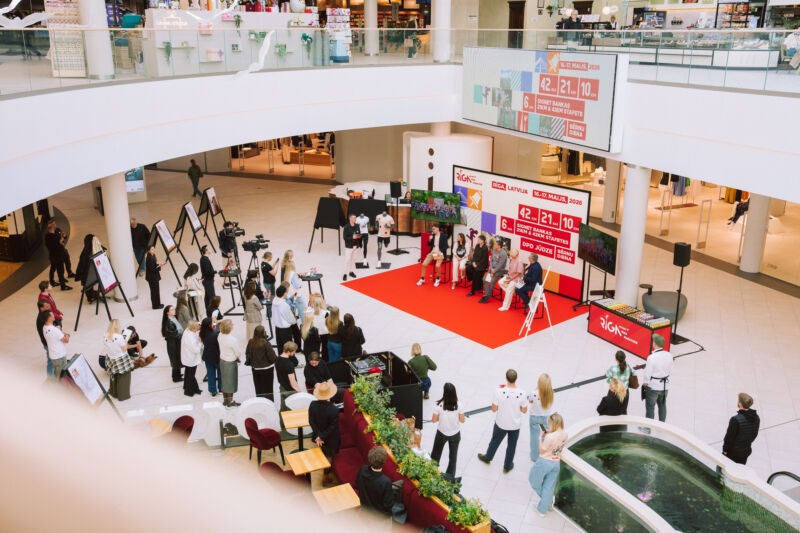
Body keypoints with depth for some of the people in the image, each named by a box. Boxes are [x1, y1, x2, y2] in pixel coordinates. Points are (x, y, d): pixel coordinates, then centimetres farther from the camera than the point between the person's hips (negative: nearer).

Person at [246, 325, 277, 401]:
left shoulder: (250, 342, -10)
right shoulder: (266, 343, -24)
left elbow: (247, 353, 1)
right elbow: (272, 356, -18)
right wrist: (276, 358, 2)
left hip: (255, 368, 5)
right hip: (267, 368, -5)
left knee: (258, 387, 18)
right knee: (267, 387, 8)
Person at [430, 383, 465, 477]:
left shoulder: (439, 405, -23)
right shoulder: (458, 405, -19)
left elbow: (434, 420, -14)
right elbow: (462, 420, -9)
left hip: (441, 433, -1)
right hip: (455, 434, 1)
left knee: (436, 454, 22)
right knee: (453, 456, 22)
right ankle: (450, 476, 33)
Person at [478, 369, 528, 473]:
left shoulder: (499, 391, -26)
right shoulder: (522, 393, -22)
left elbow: (494, 409, -16)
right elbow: (524, 410, -10)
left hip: (501, 424, 0)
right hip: (515, 425, 0)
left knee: (495, 441, 26)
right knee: (512, 445, 23)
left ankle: (488, 457, 51)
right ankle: (507, 466, 40)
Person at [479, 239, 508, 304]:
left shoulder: (503, 254, -20)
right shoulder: (494, 251, 5)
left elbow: (500, 265, -20)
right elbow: (491, 260, 7)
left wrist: (494, 271, -16)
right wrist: (491, 269, -8)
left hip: (500, 270, -8)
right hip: (493, 269, 8)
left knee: (492, 281, -20)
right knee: (485, 279, -5)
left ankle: (488, 296, -9)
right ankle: (486, 295, -1)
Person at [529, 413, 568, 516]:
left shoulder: (549, 437, -30)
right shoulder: (564, 434, -9)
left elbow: (542, 450, -17)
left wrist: (541, 437, -10)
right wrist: (549, 433, 1)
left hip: (544, 462, -6)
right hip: (556, 463, 6)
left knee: (533, 480, 22)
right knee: (549, 487, 18)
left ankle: (548, 501, 34)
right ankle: (542, 510, 32)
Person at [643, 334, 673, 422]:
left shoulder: (652, 357, -25)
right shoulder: (669, 355, -8)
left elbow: (648, 373, -16)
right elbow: (670, 371, 3)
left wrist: (645, 383, 1)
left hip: (653, 386, -5)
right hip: (664, 386, 5)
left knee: (650, 407, 8)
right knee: (662, 405, 21)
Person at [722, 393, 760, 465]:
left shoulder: (736, 419, -28)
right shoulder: (756, 418, -6)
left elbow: (729, 437, -20)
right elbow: (755, 434, 7)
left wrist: (725, 450, -7)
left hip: (733, 452, -6)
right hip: (747, 451, 6)